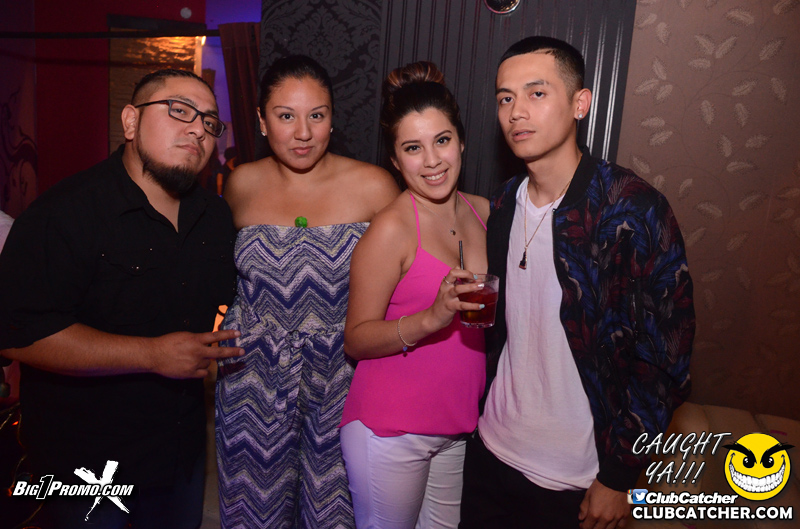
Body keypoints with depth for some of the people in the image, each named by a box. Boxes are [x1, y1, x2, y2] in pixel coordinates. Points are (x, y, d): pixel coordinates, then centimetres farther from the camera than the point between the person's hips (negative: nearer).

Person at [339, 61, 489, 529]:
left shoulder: (482, 211, 2)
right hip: (393, 431, -6)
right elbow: (356, 339, -15)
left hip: (460, 425, 6)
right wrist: (431, 319, -28)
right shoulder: (391, 230, -18)